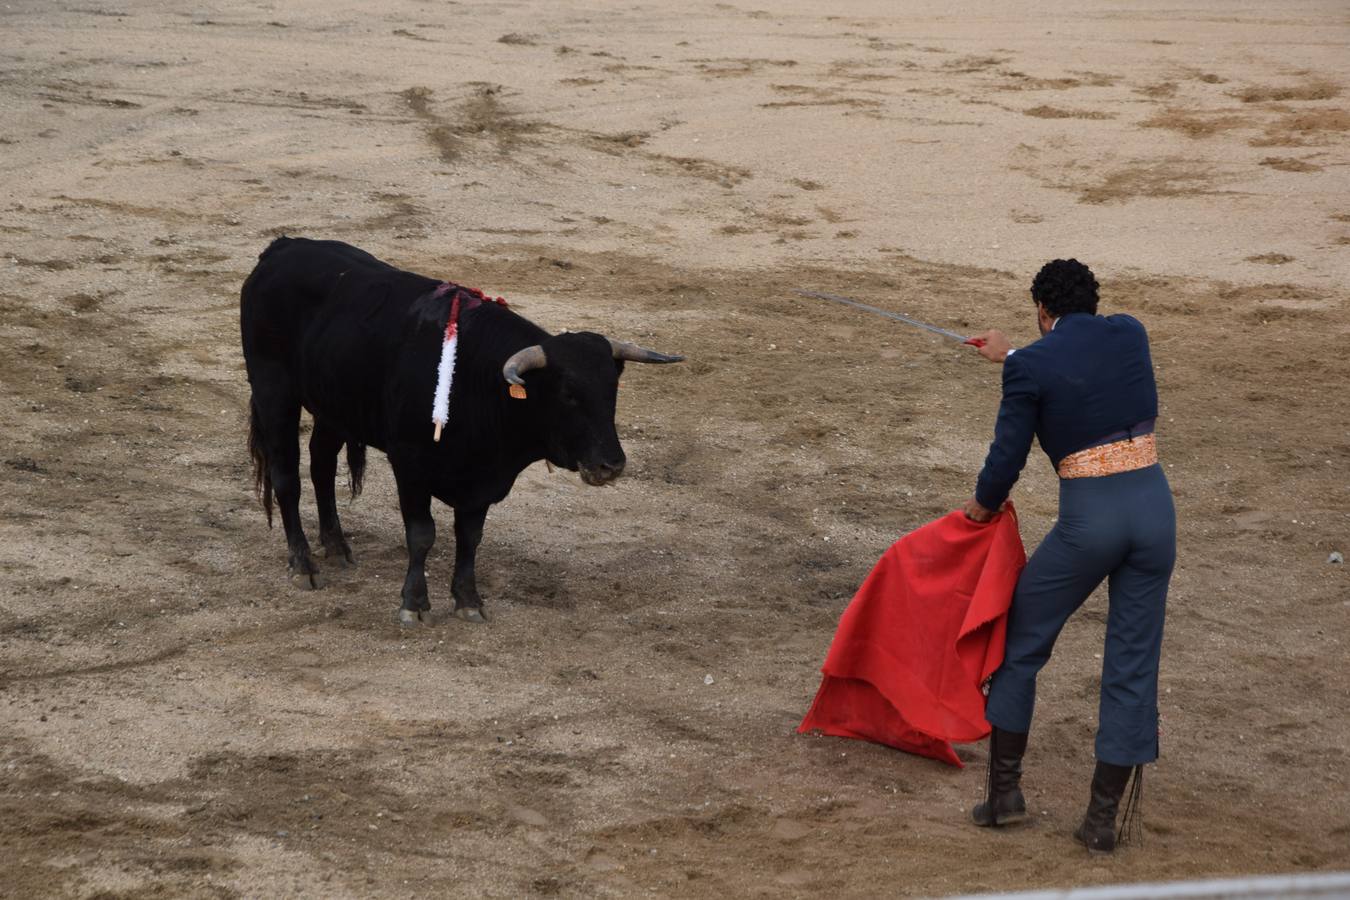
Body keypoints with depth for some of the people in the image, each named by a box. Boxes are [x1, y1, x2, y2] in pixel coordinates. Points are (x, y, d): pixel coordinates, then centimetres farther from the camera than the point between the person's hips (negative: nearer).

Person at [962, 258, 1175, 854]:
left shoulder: (1030, 366, -5)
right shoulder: (1129, 334, 8)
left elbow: (1008, 455, -2)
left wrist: (983, 505, 19)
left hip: (1088, 517, -4)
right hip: (1154, 508, 4)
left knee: (1020, 643, 17)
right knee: (1133, 665, 10)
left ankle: (1004, 789, 20)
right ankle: (1103, 819, 12)